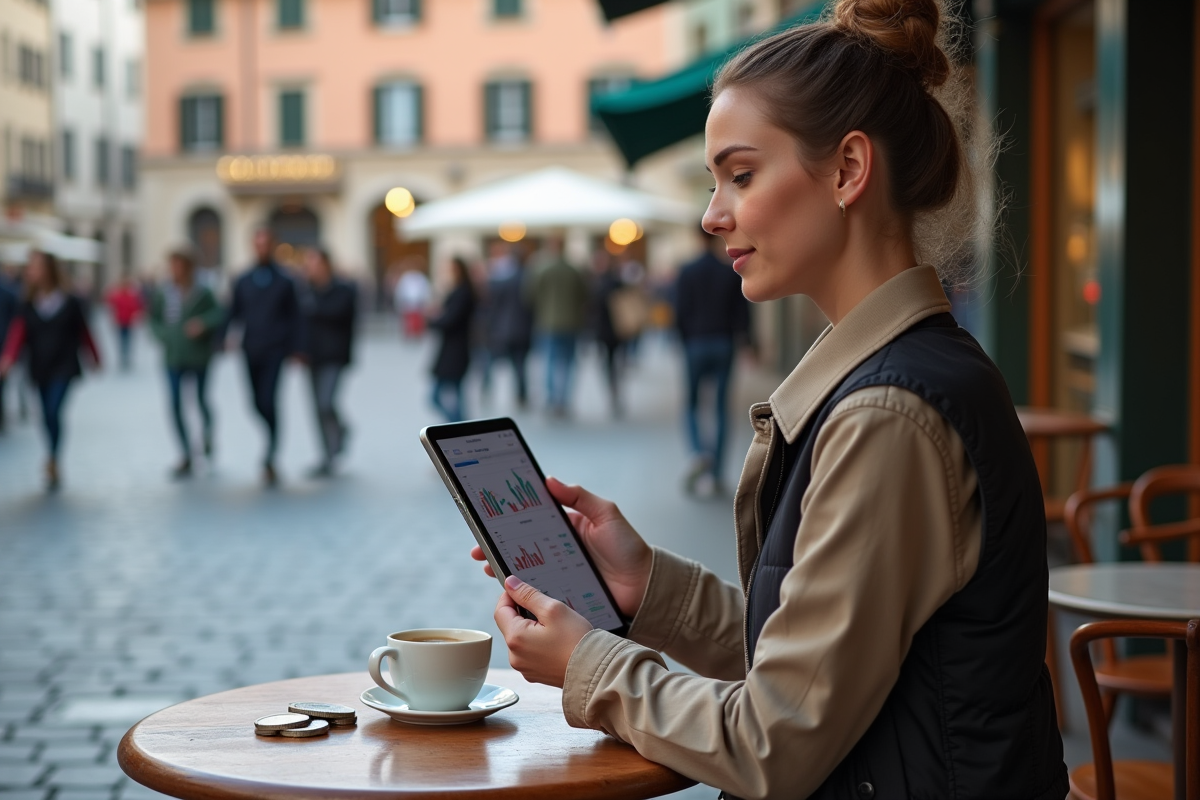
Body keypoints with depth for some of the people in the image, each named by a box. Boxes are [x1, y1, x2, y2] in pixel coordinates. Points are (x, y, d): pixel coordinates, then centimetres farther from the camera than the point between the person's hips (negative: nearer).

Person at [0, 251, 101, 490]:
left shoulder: (70, 303, -5)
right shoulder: (27, 306, 0)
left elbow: (83, 333, 4)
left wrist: (95, 359, 13)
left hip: (63, 368, -4)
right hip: (39, 369, 4)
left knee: (54, 411, -18)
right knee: (48, 416, 10)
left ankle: (52, 463, -10)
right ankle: (54, 466, 24)